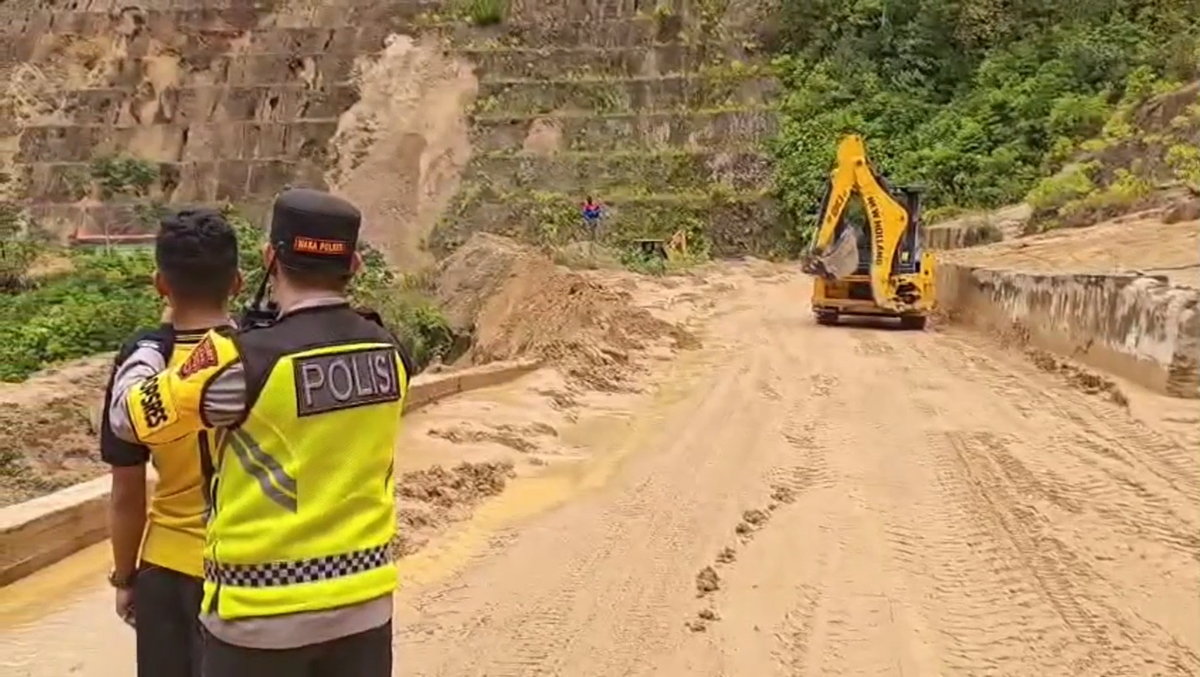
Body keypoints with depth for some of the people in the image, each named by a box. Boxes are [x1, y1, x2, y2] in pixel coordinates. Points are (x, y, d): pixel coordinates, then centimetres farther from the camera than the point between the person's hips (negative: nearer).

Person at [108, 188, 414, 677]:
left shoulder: (244, 361, -19)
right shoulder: (389, 352, -5)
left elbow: (129, 418, -5)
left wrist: (154, 340, 14)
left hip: (264, 612, -4)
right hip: (365, 601, 4)